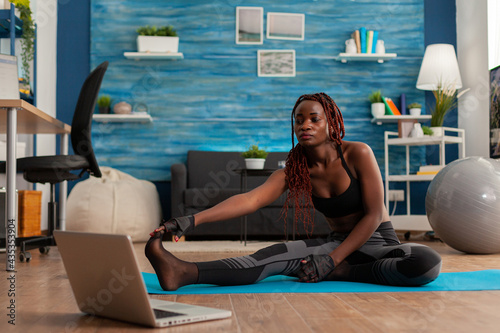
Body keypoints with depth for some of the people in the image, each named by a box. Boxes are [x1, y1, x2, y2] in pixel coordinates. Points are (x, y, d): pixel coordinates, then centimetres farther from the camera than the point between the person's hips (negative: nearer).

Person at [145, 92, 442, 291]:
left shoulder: (358, 154, -14)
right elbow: (250, 199, -20)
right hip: (339, 242, 2)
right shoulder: (295, 170, -4)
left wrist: (332, 261, -23)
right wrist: (193, 220, -35)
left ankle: (340, 273, -24)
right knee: (279, 254, -25)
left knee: (429, 262, -34)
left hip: (379, 242, -2)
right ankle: (186, 273, -40)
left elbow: (373, 215, -15)